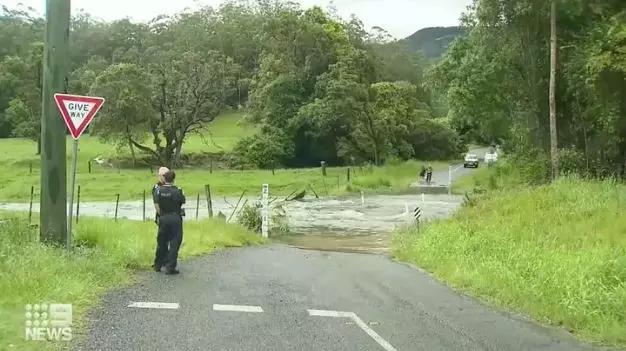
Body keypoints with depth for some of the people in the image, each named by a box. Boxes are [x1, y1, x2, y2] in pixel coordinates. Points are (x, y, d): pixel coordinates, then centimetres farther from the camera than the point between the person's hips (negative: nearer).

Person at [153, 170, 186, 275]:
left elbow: (157, 206, -2)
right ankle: (170, 268, -1)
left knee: (161, 242, 16)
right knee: (174, 243, 1)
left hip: (163, 219, 3)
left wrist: (161, 215, 9)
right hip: (175, 218, -3)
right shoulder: (177, 190, -9)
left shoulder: (158, 190, -3)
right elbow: (183, 202, 3)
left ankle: (158, 265, 26)